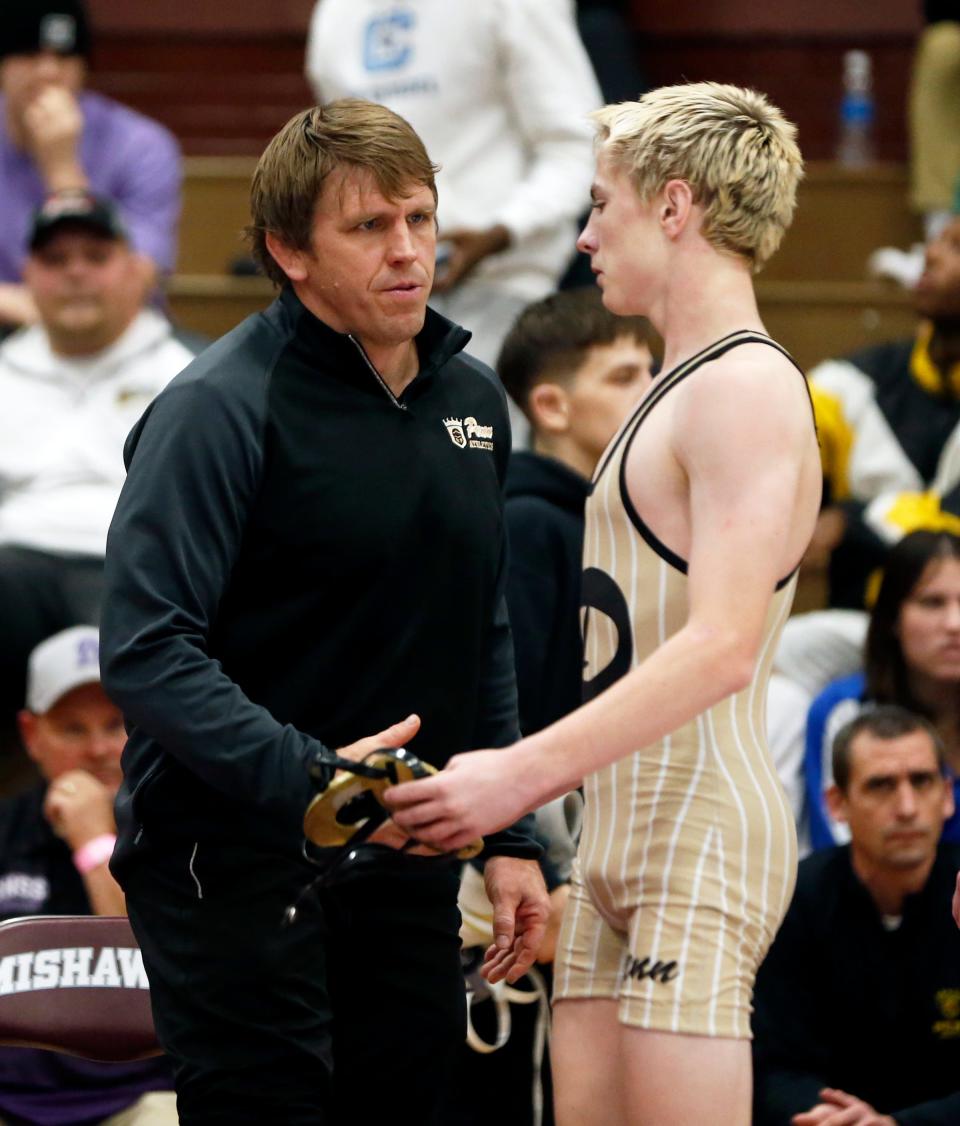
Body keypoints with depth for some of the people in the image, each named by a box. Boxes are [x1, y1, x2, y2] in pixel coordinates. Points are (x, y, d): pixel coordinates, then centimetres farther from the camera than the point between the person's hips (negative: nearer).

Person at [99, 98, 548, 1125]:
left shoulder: (472, 398, 11)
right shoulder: (220, 408, -13)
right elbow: (146, 648, -21)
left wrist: (510, 837, 15)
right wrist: (310, 779, -31)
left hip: (405, 868, 7)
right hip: (235, 862, -7)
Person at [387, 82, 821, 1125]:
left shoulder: (747, 388, -11)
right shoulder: (676, 389, 20)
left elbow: (722, 648, -23)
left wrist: (523, 773, -26)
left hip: (701, 832, -10)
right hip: (616, 834, 10)